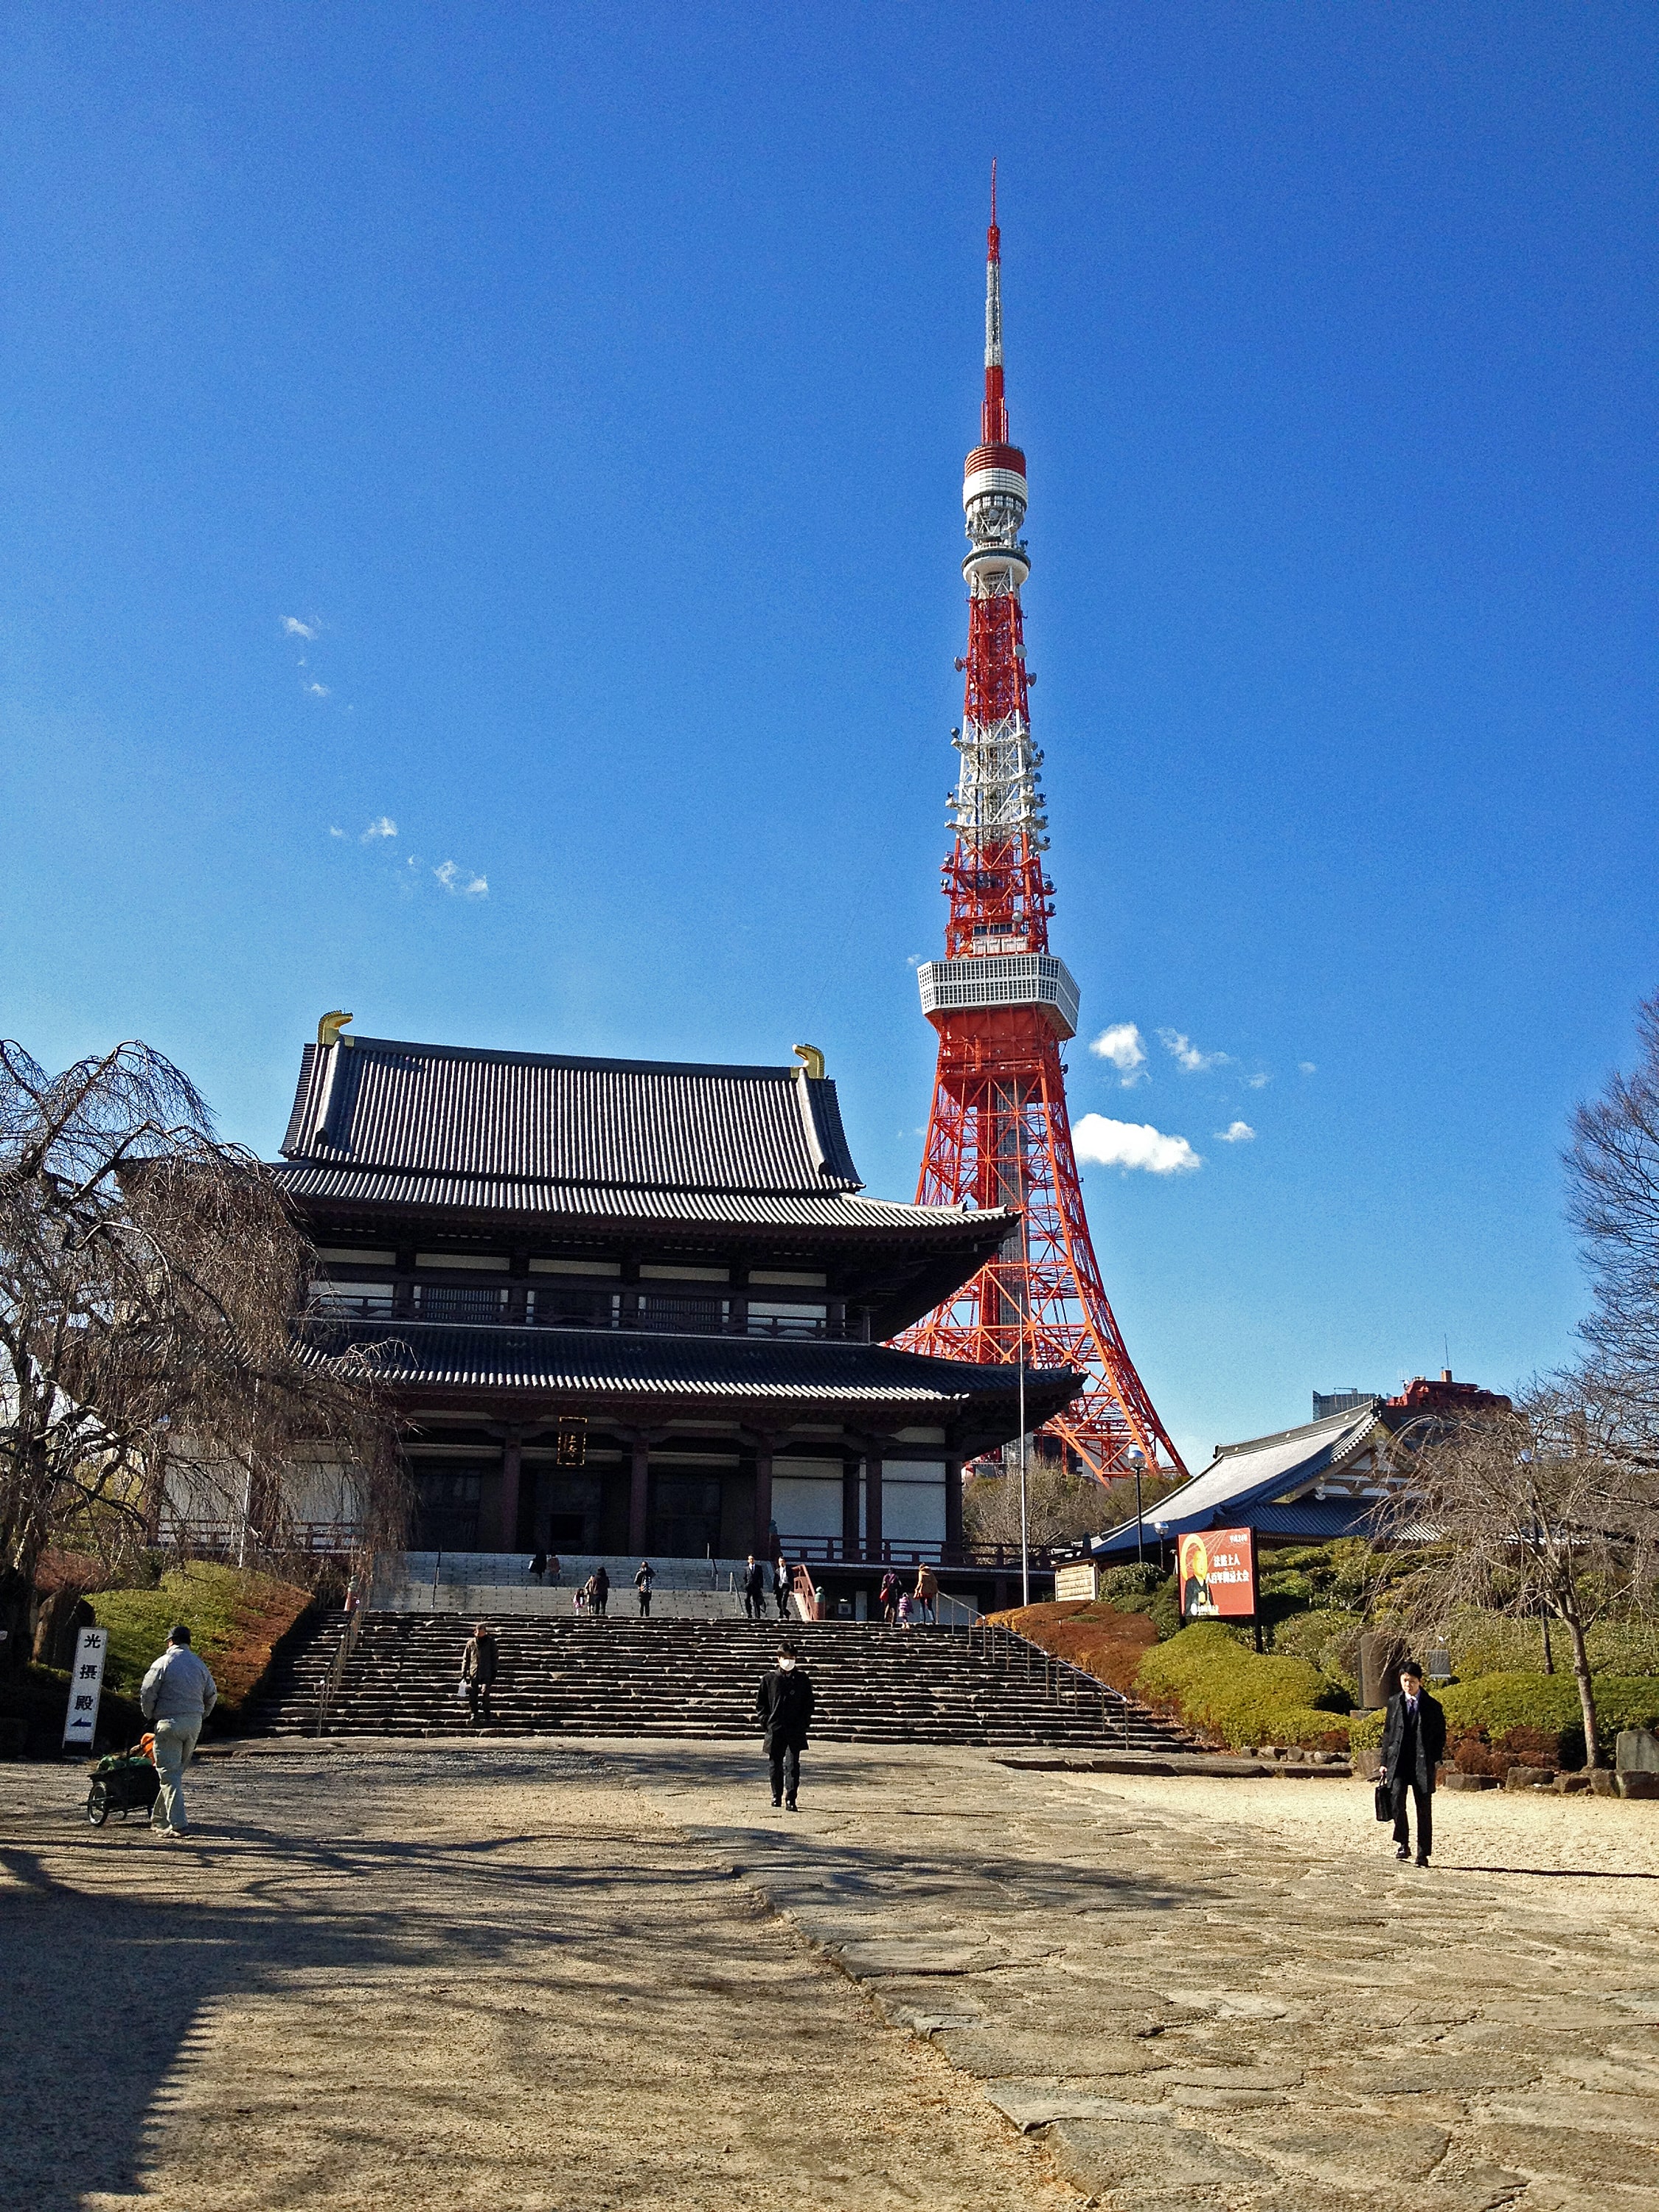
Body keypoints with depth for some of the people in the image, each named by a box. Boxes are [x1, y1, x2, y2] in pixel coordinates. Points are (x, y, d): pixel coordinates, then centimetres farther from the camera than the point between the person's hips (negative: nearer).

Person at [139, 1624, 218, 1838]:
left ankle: (177, 1823, -10)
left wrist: (151, 1718, 8)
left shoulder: (164, 1663, -7)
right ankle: (160, 1818, 25)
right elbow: (212, 1694, 13)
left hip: (169, 1723, -5)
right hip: (194, 1724, 5)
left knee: (169, 1774, -3)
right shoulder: (199, 1665, 9)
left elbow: (147, 1694, -7)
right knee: (177, 1771, 17)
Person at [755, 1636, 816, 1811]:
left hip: (795, 1730, -1)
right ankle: (777, 1795, 28)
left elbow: (809, 1703, 10)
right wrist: (765, 1721, -2)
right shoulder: (769, 1679, 4)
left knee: (792, 1764, -9)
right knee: (776, 1764, 11)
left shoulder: (803, 1679, 5)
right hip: (774, 1730, 1)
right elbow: (760, 1703, 8)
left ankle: (790, 1800, -10)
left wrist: (804, 1723, 0)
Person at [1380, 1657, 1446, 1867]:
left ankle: (1423, 1854, 12)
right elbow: (1387, 1733, 12)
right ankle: (1402, 1844, 3)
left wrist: (1435, 1760, -4)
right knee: (1397, 1800, -15)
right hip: (1398, 1762, 1)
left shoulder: (1433, 1706, 1)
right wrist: (1384, 1761, 8)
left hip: (1423, 1764, -1)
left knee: (1424, 1809, 3)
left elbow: (1440, 1736, 6)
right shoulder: (1394, 1703, 8)